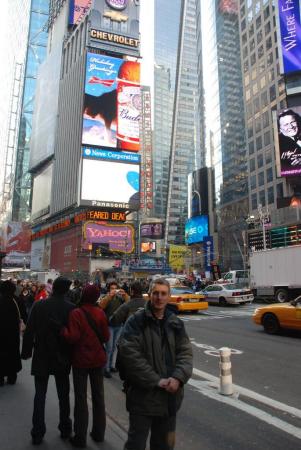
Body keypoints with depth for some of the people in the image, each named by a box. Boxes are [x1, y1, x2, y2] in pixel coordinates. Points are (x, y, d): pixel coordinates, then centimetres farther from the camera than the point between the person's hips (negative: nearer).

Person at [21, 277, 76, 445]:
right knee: (63, 394, 16)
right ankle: (65, 428, 27)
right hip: (62, 358, 0)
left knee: (40, 394, 12)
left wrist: (26, 352, 6)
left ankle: (38, 433, 17)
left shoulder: (39, 305, -11)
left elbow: (29, 331, -7)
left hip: (42, 357, 0)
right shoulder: (71, 308, -13)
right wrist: (72, 355, 6)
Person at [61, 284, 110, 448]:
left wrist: (62, 329, -8)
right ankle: (99, 433, 28)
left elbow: (73, 337, -23)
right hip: (98, 359, 4)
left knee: (81, 398, 9)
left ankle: (80, 437, 17)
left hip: (80, 360, -3)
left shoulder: (76, 313, -17)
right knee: (98, 395, 16)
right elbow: (106, 337, -3)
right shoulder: (100, 313, -6)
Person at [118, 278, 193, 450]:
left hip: (170, 394, 4)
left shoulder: (176, 323, 5)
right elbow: (130, 354, -19)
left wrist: (178, 378, -16)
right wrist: (156, 380, -20)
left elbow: (186, 352, 2)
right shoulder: (136, 322, -11)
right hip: (143, 394, -4)